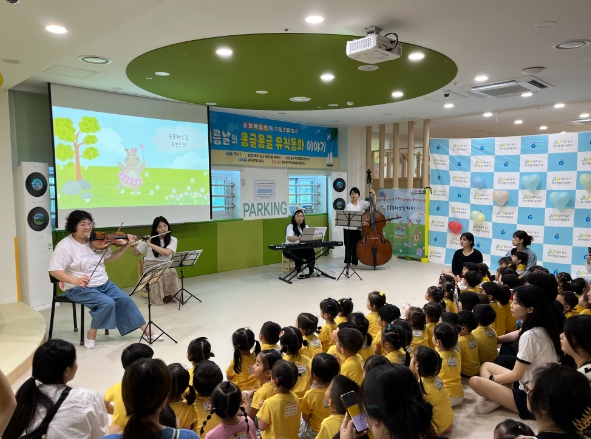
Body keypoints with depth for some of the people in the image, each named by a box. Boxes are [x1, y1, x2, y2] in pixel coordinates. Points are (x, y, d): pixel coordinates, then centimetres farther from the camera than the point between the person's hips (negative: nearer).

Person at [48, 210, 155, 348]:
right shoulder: (65, 246, -14)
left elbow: (110, 258, 14)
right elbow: (54, 270, -19)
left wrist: (126, 246, 0)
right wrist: (74, 280, -34)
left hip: (103, 284, 6)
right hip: (79, 289, -6)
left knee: (125, 300, -5)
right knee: (107, 303, -27)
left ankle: (146, 330, 5)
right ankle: (91, 335, -6)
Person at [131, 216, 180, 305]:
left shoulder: (173, 240, 1)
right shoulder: (149, 239, 2)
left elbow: (167, 252, -19)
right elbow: (136, 254, 9)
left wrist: (150, 244, -21)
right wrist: (133, 247, -15)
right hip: (151, 265, 0)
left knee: (171, 273, -35)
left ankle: (168, 294, -10)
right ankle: (159, 297, -11)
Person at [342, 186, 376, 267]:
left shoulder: (362, 203, 4)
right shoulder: (348, 206, -8)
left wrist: (373, 195, -11)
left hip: (358, 229, 2)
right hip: (348, 229, -2)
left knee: (356, 246, 0)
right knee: (348, 246, 4)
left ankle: (354, 262, 11)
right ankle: (347, 262, 19)